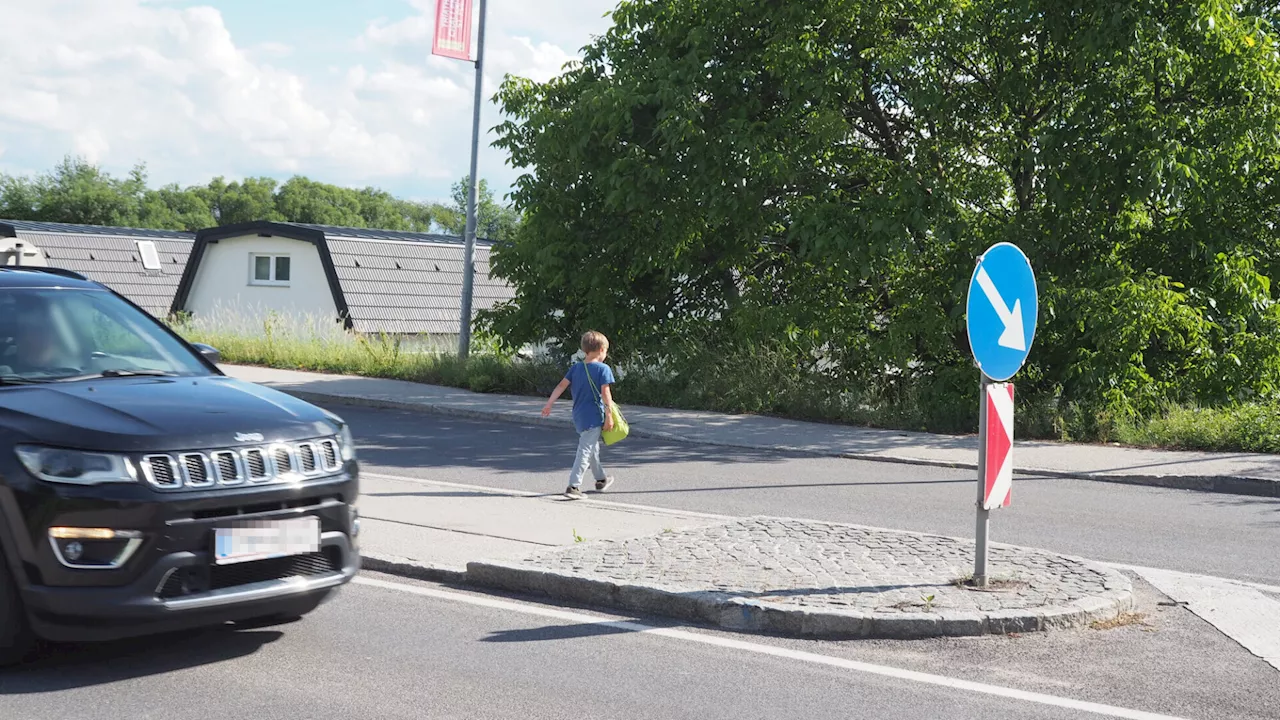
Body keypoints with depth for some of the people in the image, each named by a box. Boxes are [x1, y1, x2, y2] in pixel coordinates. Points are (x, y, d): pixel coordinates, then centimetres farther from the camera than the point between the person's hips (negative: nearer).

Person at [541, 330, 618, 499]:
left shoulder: (575, 368, 6)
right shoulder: (603, 369, -10)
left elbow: (561, 386, 1)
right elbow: (605, 393, -16)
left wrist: (549, 404, 2)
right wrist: (609, 416, -13)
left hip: (579, 416, 7)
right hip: (594, 416, -7)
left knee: (593, 448, 23)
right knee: (585, 451, -7)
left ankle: (601, 479, 40)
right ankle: (573, 486, -15)